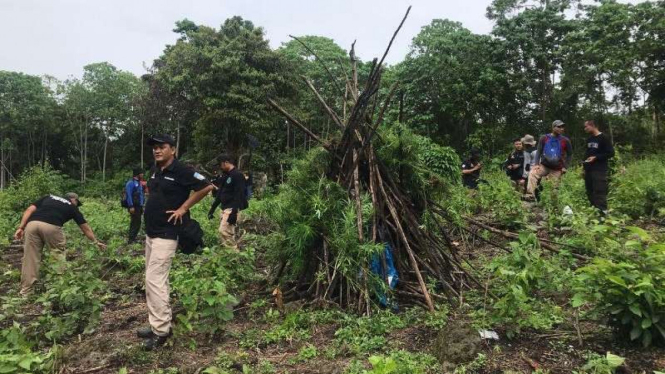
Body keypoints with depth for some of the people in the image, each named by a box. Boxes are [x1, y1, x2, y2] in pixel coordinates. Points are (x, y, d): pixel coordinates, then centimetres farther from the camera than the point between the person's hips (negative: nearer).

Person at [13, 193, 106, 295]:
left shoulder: (48, 197, 34)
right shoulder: (72, 207, 27)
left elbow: (29, 210, 18)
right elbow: (85, 228, 33)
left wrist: (21, 227, 13)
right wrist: (96, 242, 43)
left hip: (32, 224, 3)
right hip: (51, 226, -3)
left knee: (30, 258, 10)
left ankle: (26, 291, 16)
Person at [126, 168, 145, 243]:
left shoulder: (139, 183, 16)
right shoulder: (131, 183, -11)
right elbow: (128, 195, -16)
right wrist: (131, 206, -22)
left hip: (139, 206, 9)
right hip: (134, 207, -9)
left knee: (137, 223, 13)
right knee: (134, 223, -6)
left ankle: (133, 238, 22)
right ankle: (131, 239, 1)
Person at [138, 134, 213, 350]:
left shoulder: (181, 170, -14)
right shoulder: (155, 170, 11)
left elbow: (206, 187, -18)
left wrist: (183, 208, -15)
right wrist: (154, 207, 11)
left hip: (166, 234, -9)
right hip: (150, 232, 9)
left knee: (154, 279, -12)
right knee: (155, 279, 13)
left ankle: (161, 330, -4)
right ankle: (159, 323, 24)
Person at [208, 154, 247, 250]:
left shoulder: (238, 175, -11)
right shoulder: (226, 176, 18)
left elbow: (239, 195, -19)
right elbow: (220, 193, 21)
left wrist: (234, 212, -26)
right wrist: (212, 209, 19)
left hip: (231, 209, -9)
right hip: (225, 209, 9)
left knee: (224, 231, -15)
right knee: (228, 233, 9)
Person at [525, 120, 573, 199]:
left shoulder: (565, 141, -1)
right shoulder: (544, 138, -1)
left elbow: (570, 154, 9)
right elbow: (539, 151, 2)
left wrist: (565, 167, 1)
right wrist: (536, 164, -10)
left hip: (557, 169, 1)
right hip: (544, 166, 0)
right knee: (532, 174, -28)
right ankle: (530, 196, -35)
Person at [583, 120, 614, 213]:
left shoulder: (604, 138, -6)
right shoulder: (589, 139, 17)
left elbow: (611, 153, -9)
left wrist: (596, 157, -17)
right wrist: (584, 167, 16)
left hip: (599, 170, -8)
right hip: (588, 170, 8)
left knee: (599, 193, -12)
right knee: (590, 193, 9)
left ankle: (602, 213, -11)